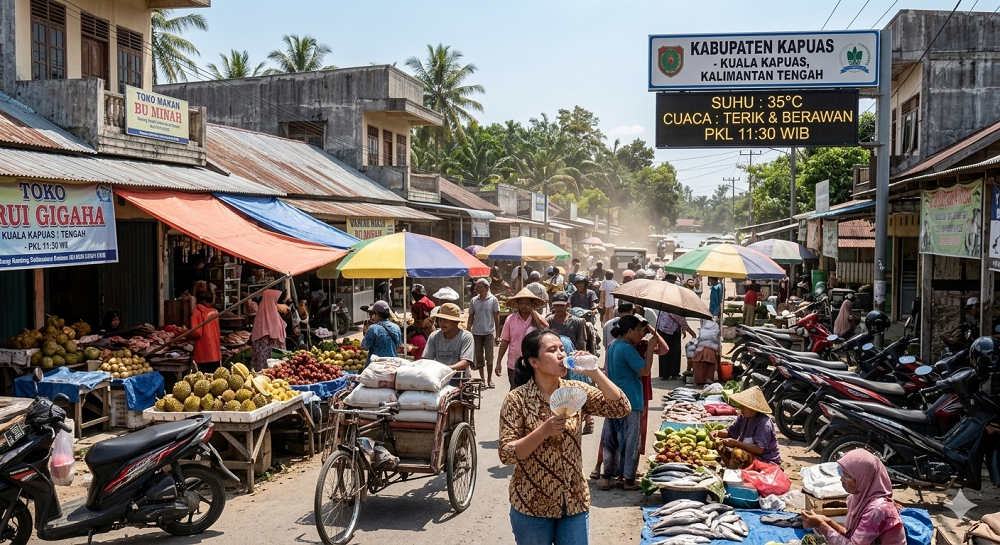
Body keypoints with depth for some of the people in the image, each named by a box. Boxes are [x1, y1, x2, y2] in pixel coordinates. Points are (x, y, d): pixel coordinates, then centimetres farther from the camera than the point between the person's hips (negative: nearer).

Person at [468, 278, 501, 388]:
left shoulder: (493, 300, -3)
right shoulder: (473, 300, 4)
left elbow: (497, 317, -1)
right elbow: (471, 317, 10)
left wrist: (497, 335, -3)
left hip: (489, 332, -3)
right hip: (476, 333, 3)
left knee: (489, 357, -1)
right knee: (479, 357, 8)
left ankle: (489, 379, 9)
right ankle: (482, 378, 19)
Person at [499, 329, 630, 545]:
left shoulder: (576, 390, -1)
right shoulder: (517, 399, -12)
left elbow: (621, 409, -10)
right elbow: (506, 454, -16)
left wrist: (594, 372, -18)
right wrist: (543, 431, -28)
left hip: (575, 502, 3)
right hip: (532, 506, -3)